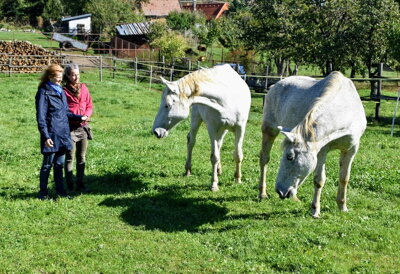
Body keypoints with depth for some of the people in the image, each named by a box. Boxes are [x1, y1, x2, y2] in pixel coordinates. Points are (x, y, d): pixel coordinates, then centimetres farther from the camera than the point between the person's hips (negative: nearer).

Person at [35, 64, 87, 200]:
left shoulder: (60, 91, 13)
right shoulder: (44, 93, -10)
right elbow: (40, 117, -13)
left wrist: (79, 117, 11)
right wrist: (46, 136, -18)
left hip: (63, 134, 7)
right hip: (51, 135, -7)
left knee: (59, 164, 12)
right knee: (48, 164, 2)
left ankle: (60, 190, 20)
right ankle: (43, 192, 13)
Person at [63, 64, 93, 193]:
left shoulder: (83, 88, 8)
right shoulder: (64, 90, -8)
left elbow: (89, 105, 12)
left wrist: (86, 115, -7)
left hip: (83, 127, 5)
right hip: (70, 128, -5)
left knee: (82, 158, 11)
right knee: (70, 158, 1)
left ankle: (80, 184, 21)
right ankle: (70, 186, 7)